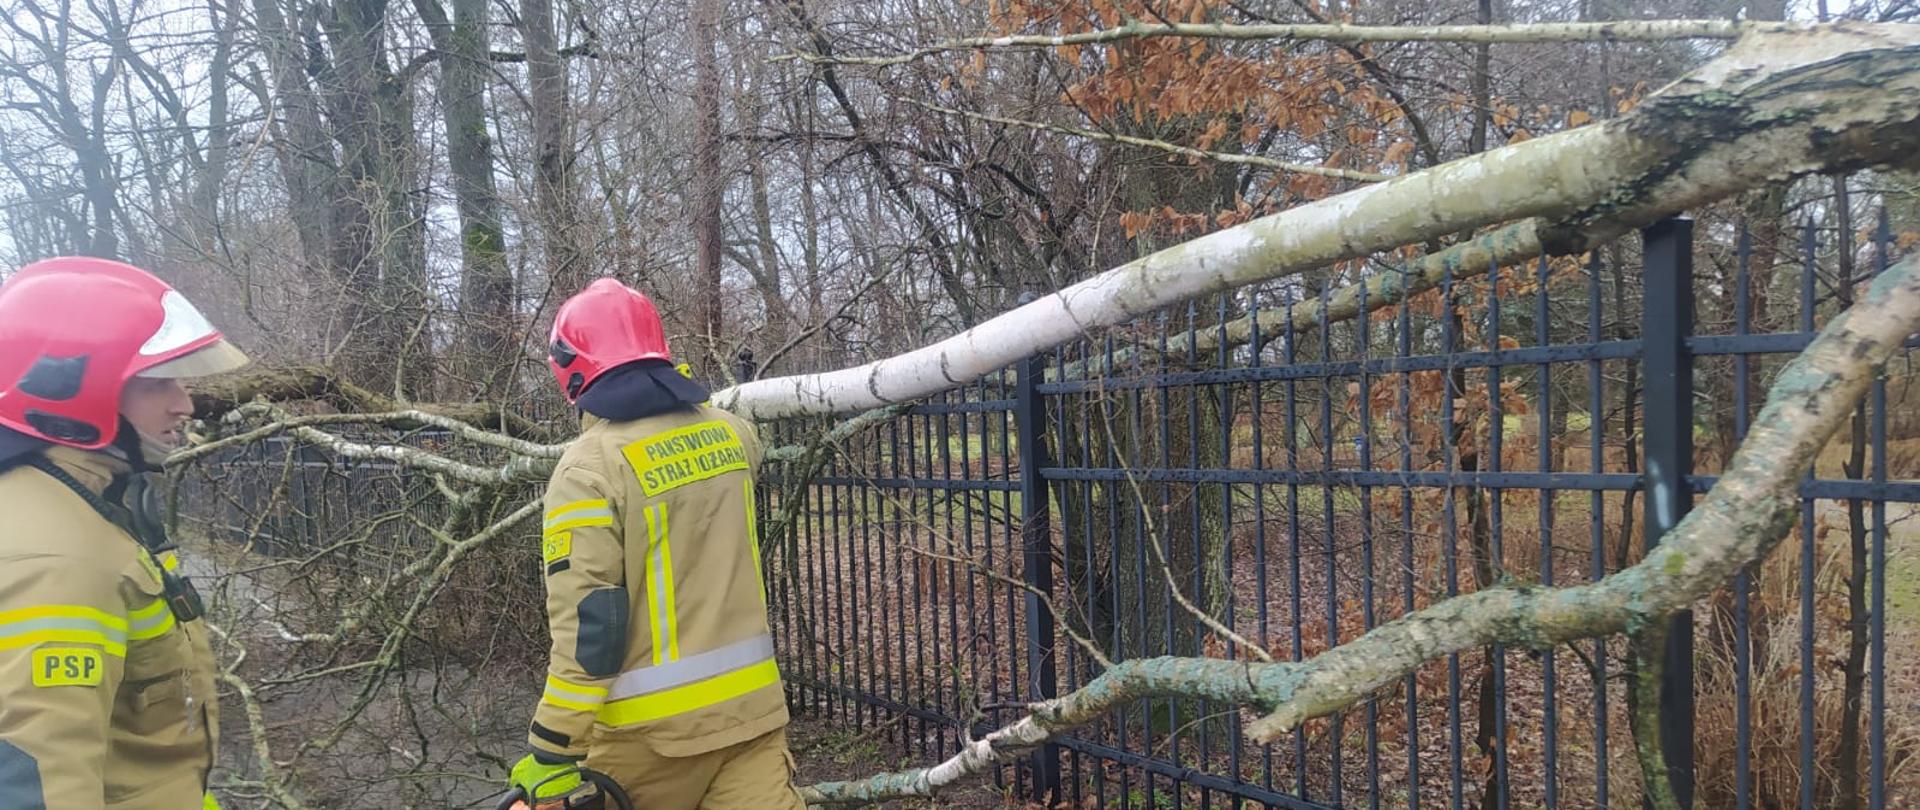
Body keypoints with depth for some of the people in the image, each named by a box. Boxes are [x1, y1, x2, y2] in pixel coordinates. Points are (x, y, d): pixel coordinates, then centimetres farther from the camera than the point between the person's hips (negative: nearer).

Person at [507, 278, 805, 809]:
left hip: (654, 727, -4)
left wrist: (550, 755, -15)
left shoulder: (590, 466, -15)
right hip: (752, 703, 4)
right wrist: (679, 392, 47)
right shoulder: (730, 433, 2)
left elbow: (586, 626, -20)